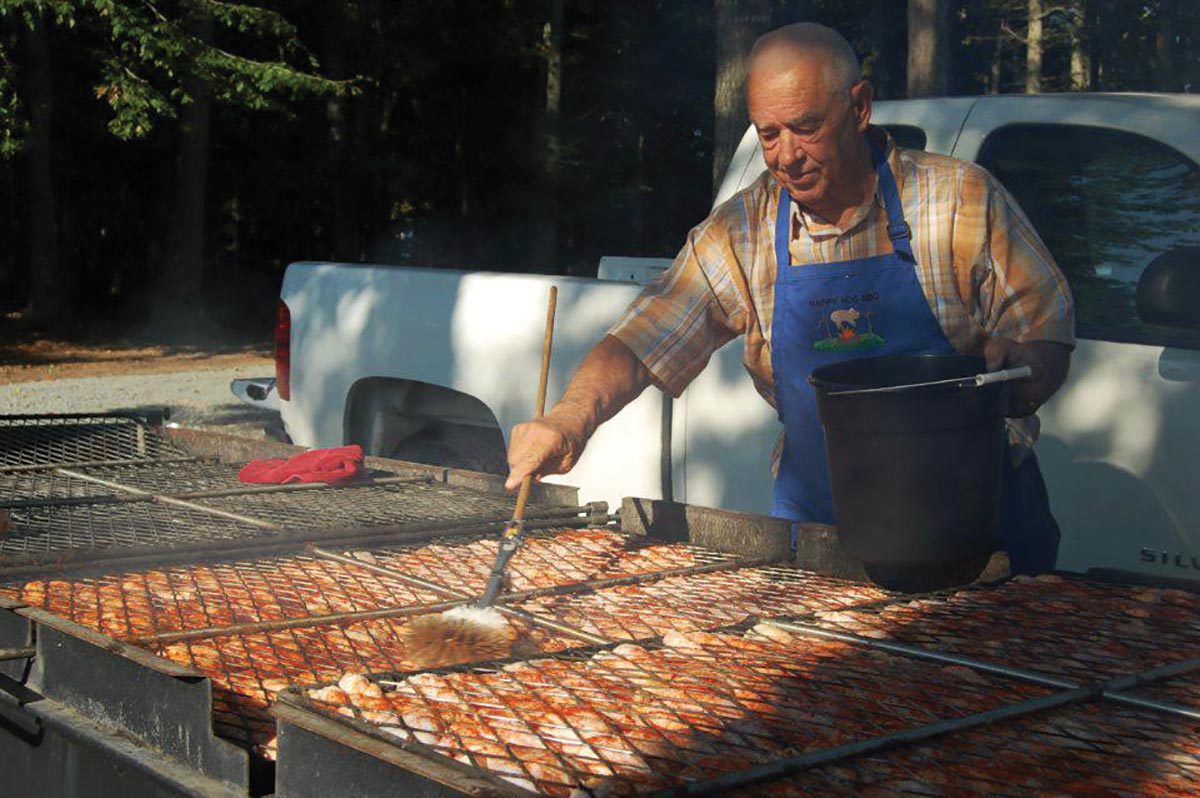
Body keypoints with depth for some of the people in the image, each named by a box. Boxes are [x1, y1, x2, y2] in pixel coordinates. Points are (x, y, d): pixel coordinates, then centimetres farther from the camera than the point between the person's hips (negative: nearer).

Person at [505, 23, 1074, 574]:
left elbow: (1046, 338, -1)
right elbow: (639, 344, -1)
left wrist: (1007, 383, -24)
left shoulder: (962, 199, -5)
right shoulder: (740, 234, 1)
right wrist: (570, 419, -20)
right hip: (818, 512, 2)